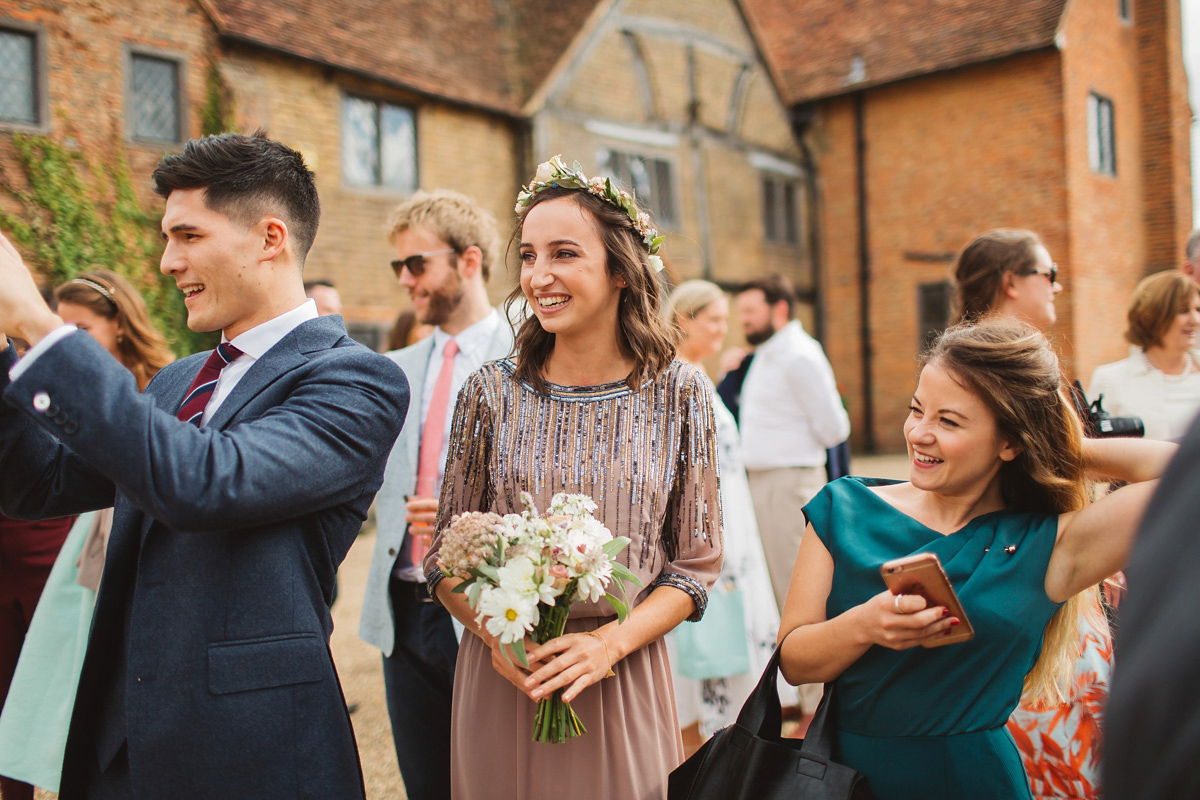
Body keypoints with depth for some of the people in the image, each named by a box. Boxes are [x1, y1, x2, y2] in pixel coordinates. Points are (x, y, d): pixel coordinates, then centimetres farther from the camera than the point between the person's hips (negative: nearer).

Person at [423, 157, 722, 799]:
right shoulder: (491, 392, -4)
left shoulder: (678, 393, -4)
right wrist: (497, 634, -15)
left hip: (624, 680, 0)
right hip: (500, 681, 1)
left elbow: (696, 562, -2)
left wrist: (610, 643, -15)